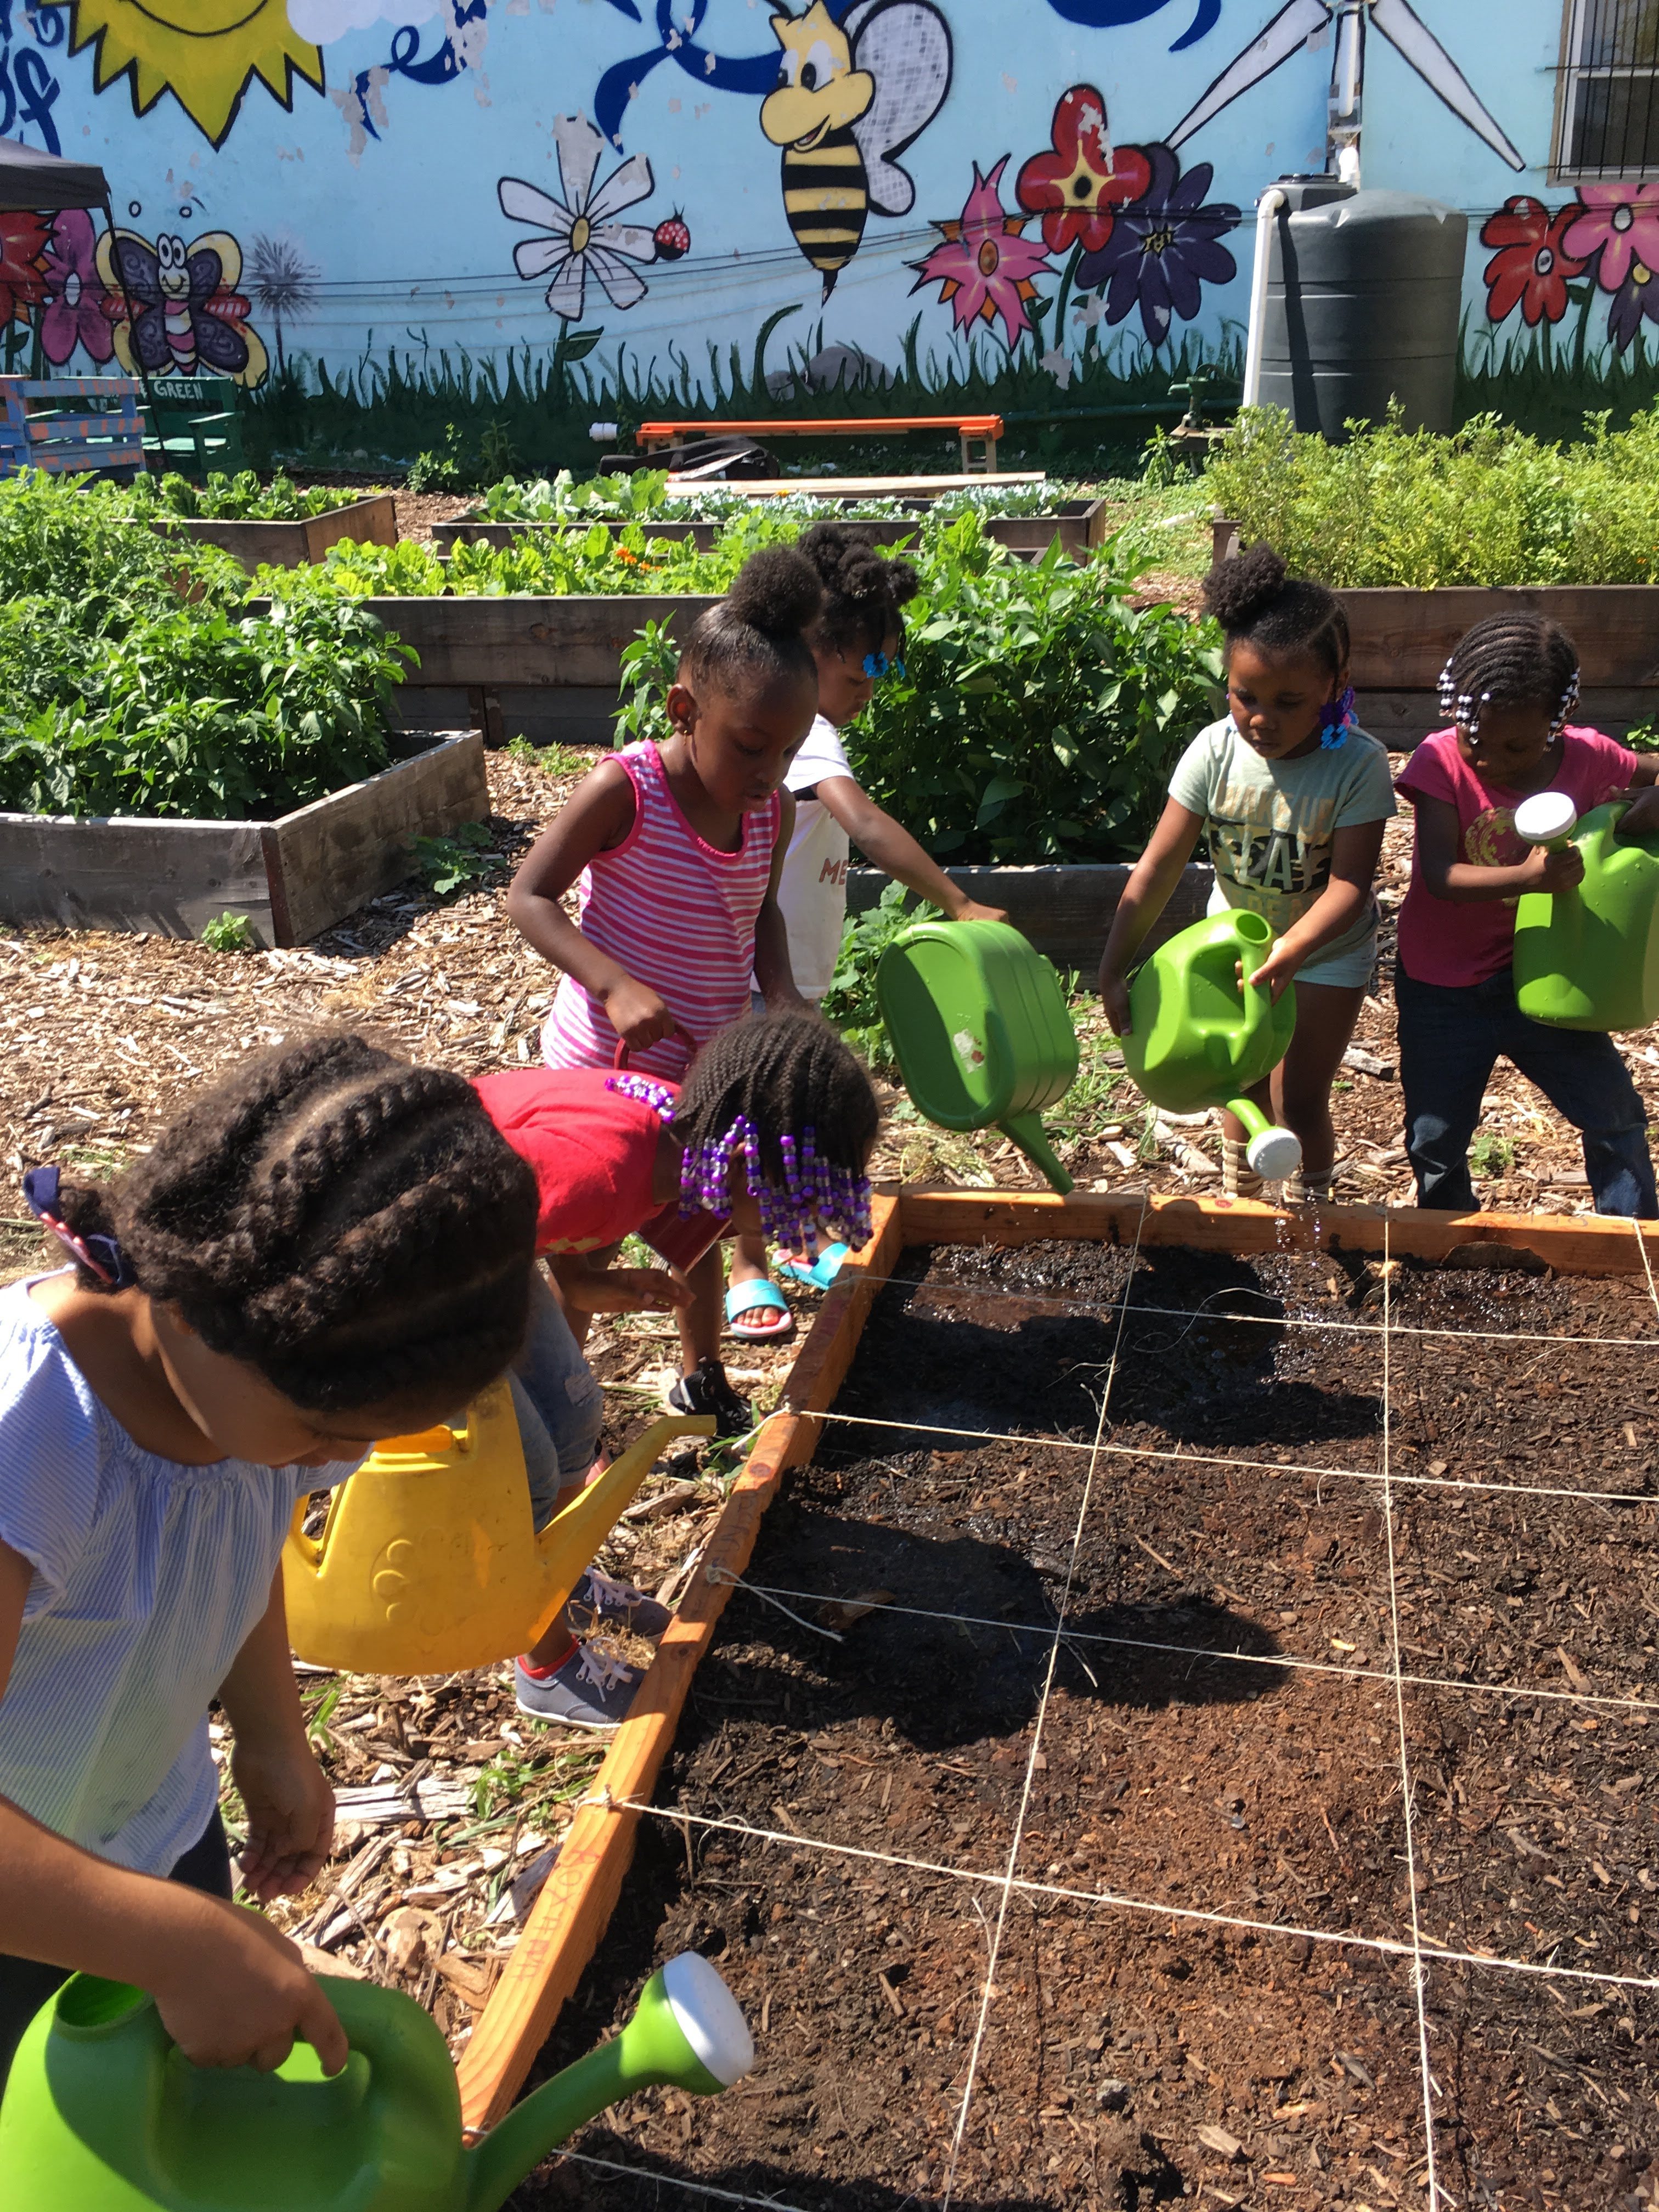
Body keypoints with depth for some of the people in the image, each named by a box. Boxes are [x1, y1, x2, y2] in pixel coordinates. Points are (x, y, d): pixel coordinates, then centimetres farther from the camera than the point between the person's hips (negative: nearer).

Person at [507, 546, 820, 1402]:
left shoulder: (774, 814, -5)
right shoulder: (625, 790, -22)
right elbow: (529, 896, -20)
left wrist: (783, 994, -7)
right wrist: (617, 986, -34)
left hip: (711, 1067, 6)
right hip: (604, 1065, -5)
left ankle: (698, 1376, 44)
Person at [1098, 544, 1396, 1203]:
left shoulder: (1357, 764, -27)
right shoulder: (1215, 751, -20)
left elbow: (1349, 884, -29)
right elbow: (1159, 865, -20)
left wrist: (1292, 948, -47)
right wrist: (1114, 968, -24)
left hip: (1325, 950, -3)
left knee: (1299, 1105, -1)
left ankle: (1306, 1215, 27)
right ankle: (1237, 1203, 41)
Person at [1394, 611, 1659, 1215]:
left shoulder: (1587, 757, -11)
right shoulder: (1441, 762, -19)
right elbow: (1439, 876, -27)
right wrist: (1529, 877, -44)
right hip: (1445, 992, -2)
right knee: (1436, 1139, 9)